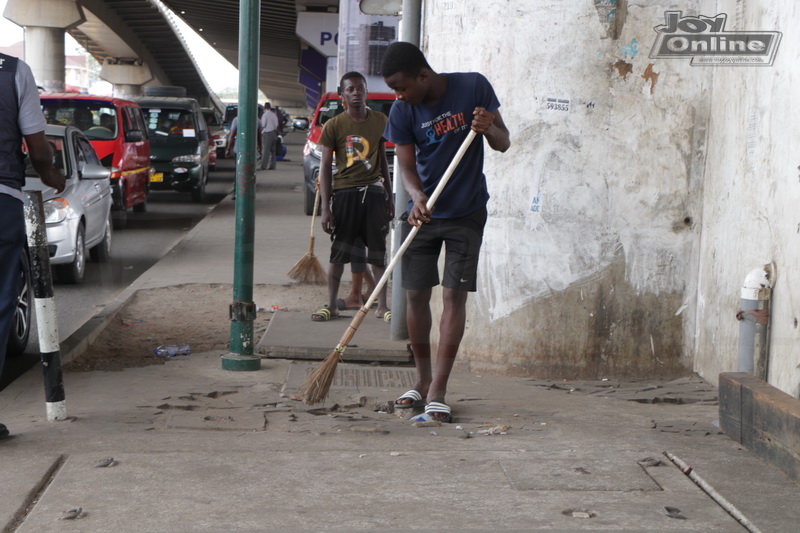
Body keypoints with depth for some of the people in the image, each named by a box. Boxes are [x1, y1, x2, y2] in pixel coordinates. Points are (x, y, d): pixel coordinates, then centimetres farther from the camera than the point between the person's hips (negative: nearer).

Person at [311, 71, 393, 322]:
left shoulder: (379, 121, 8)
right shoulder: (334, 126, -1)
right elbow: (325, 166, -1)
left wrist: (389, 198, 16)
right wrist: (325, 207, -7)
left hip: (374, 191, 2)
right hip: (344, 191, -2)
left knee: (378, 253, 4)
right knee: (338, 253, 2)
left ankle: (382, 305, 13)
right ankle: (331, 305, 12)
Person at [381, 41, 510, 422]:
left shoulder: (473, 87, -11)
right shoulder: (402, 112, -8)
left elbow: (503, 143, -5)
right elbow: (407, 165, -8)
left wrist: (488, 128, -27)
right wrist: (417, 198, -29)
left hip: (466, 213, -2)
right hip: (423, 212, 2)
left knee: (454, 295, -7)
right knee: (416, 294, 2)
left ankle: (437, 391, -6)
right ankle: (423, 381, 19)